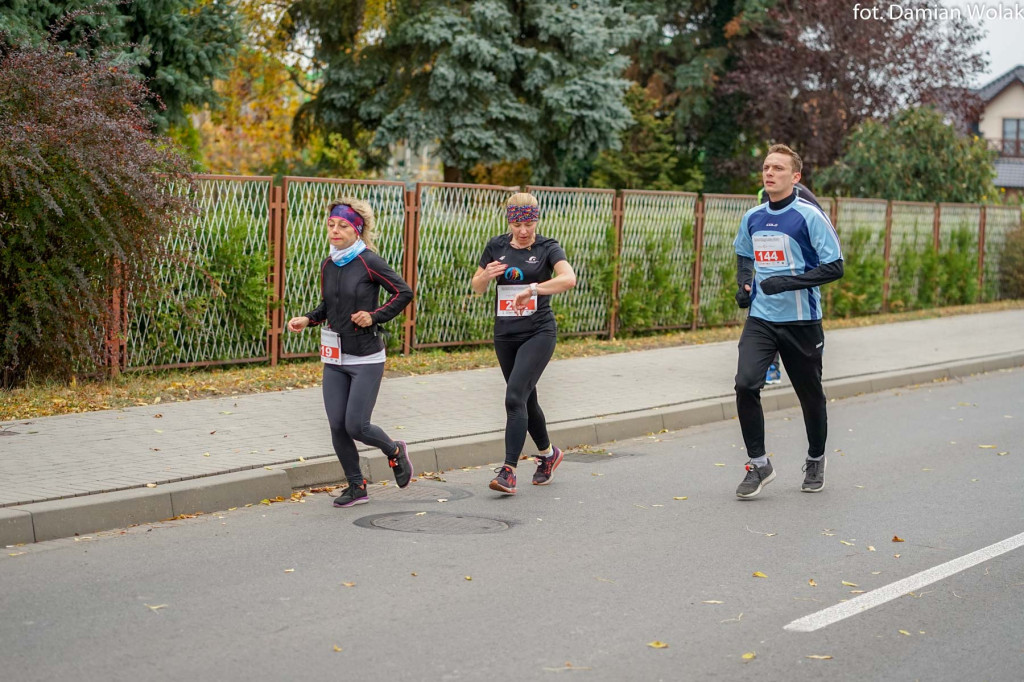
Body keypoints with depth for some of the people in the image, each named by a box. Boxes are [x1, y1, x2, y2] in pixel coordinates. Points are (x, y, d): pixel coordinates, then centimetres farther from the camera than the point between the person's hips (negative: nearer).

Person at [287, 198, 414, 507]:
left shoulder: (369, 262, -10)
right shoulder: (327, 265, 8)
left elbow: (404, 293, -7)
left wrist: (375, 316, -13)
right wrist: (308, 319, 3)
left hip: (365, 357, -6)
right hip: (334, 357, 6)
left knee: (356, 426, -8)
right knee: (337, 426, 2)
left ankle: (395, 451, 23)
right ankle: (356, 486, 18)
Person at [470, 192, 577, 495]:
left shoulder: (547, 248, -6)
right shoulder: (496, 246, 6)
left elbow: (569, 279, -24)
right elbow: (477, 287, 10)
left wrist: (531, 289, -35)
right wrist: (487, 274, -13)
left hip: (538, 333, -5)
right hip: (505, 334, 5)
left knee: (515, 397, -18)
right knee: (527, 399, 16)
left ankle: (508, 471, -19)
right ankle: (548, 453, 38)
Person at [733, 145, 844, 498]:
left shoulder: (810, 216, -11)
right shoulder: (752, 218, 6)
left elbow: (834, 267, -13)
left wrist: (787, 282, -21)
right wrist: (744, 283, 7)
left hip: (801, 321, -3)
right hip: (760, 319, 3)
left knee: (810, 395, 10)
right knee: (745, 385, -16)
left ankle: (815, 462, 34)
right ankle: (758, 464, -3)